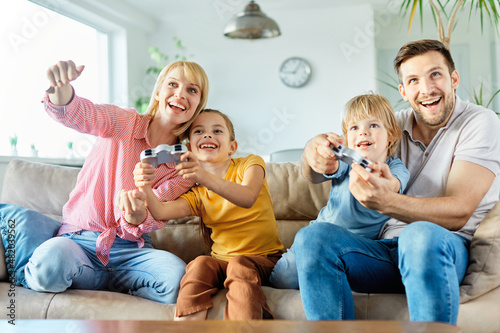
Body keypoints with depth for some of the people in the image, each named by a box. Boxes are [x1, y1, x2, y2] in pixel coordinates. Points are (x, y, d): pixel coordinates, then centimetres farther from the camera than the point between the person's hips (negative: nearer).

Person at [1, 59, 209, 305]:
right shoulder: (123, 122, 0)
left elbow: (142, 226, -7)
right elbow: (76, 113, -21)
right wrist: (61, 86, -45)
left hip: (130, 248, 2)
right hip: (80, 238, -1)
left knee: (177, 277, -30)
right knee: (52, 260, -36)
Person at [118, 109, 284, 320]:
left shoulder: (250, 164, -1)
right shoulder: (196, 195, 8)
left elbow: (248, 198, -26)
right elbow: (162, 212, -12)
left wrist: (206, 178, -42)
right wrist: (145, 189, -35)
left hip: (264, 258, -3)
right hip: (223, 261, 3)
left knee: (240, 264, -34)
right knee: (200, 264, -28)